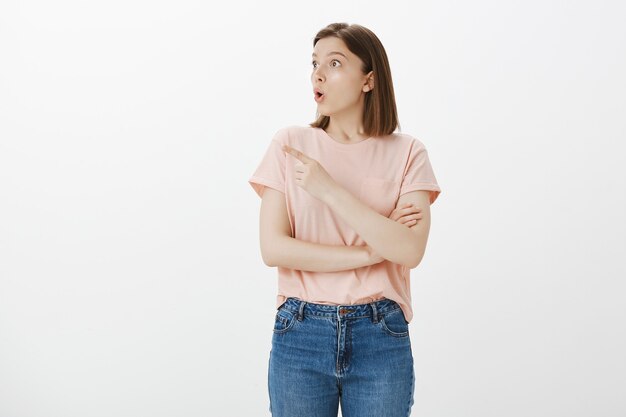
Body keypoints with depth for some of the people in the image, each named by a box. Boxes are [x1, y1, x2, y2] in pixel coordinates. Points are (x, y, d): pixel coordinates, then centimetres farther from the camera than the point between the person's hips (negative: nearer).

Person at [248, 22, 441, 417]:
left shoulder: (406, 152, -2)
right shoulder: (290, 144, 0)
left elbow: (410, 250, -14)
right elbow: (273, 248, -8)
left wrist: (329, 189, -18)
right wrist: (372, 252, -12)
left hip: (380, 338, 0)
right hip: (300, 333, 1)